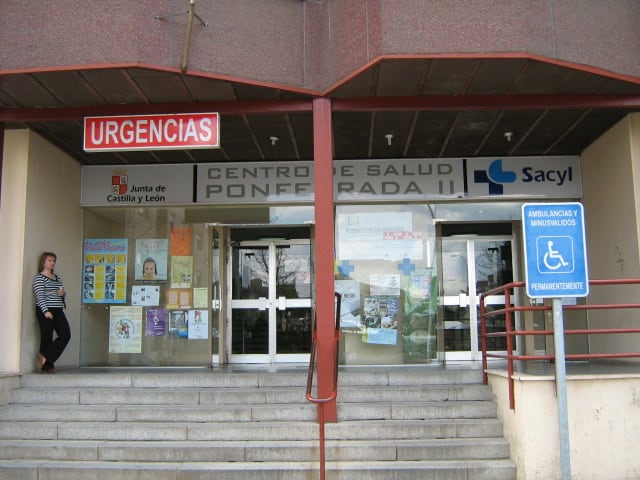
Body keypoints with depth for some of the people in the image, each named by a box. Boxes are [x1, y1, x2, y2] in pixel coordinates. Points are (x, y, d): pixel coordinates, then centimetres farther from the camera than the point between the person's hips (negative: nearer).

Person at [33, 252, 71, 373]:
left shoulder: (57, 277, 19)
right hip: (45, 311, -7)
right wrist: (46, 311, -25)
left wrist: (62, 293, 1)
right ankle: (48, 365, 8)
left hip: (58, 311, 7)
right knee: (47, 337, -3)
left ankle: (45, 357, 6)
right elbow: (40, 296, -14)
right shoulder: (39, 278, -4)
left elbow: (63, 293, 26)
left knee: (66, 335, -6)